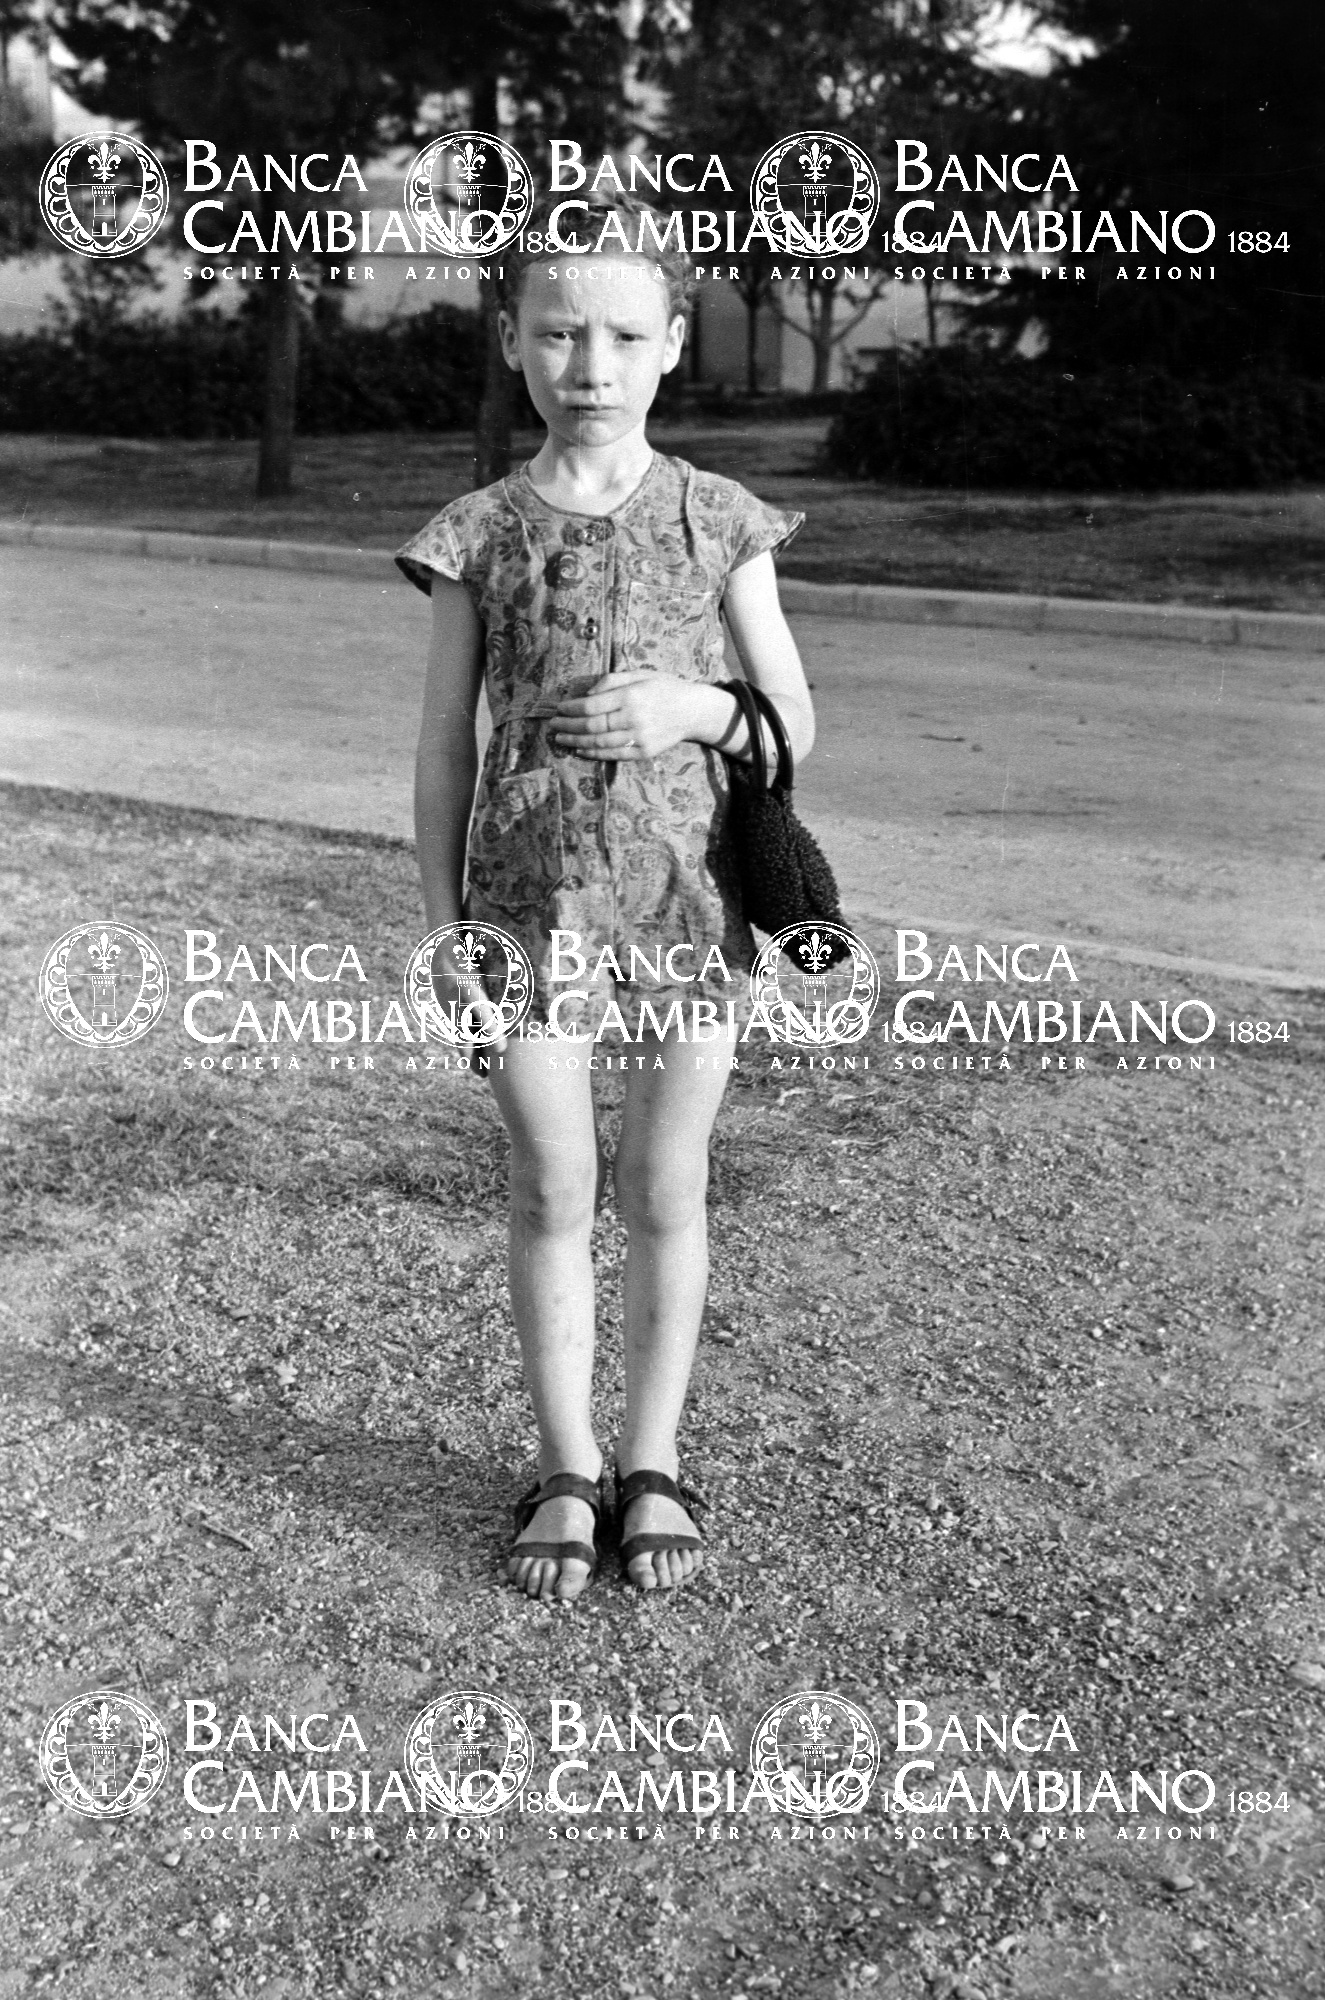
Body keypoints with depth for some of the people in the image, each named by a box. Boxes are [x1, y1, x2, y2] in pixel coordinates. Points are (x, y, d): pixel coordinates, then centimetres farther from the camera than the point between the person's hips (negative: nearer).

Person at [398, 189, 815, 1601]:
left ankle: (654, 1461, 25)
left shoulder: (718, 524, 1)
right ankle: (566, 1468, 23)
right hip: (533, 900, 0)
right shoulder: (479, 535, 2)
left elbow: (792, 724, 4)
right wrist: (441, 922, 2)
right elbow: (445, 745, 5)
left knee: (665, 1193, 8)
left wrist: (692, 709, -15)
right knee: (551, 1193, 6)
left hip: (687, 898, 0)